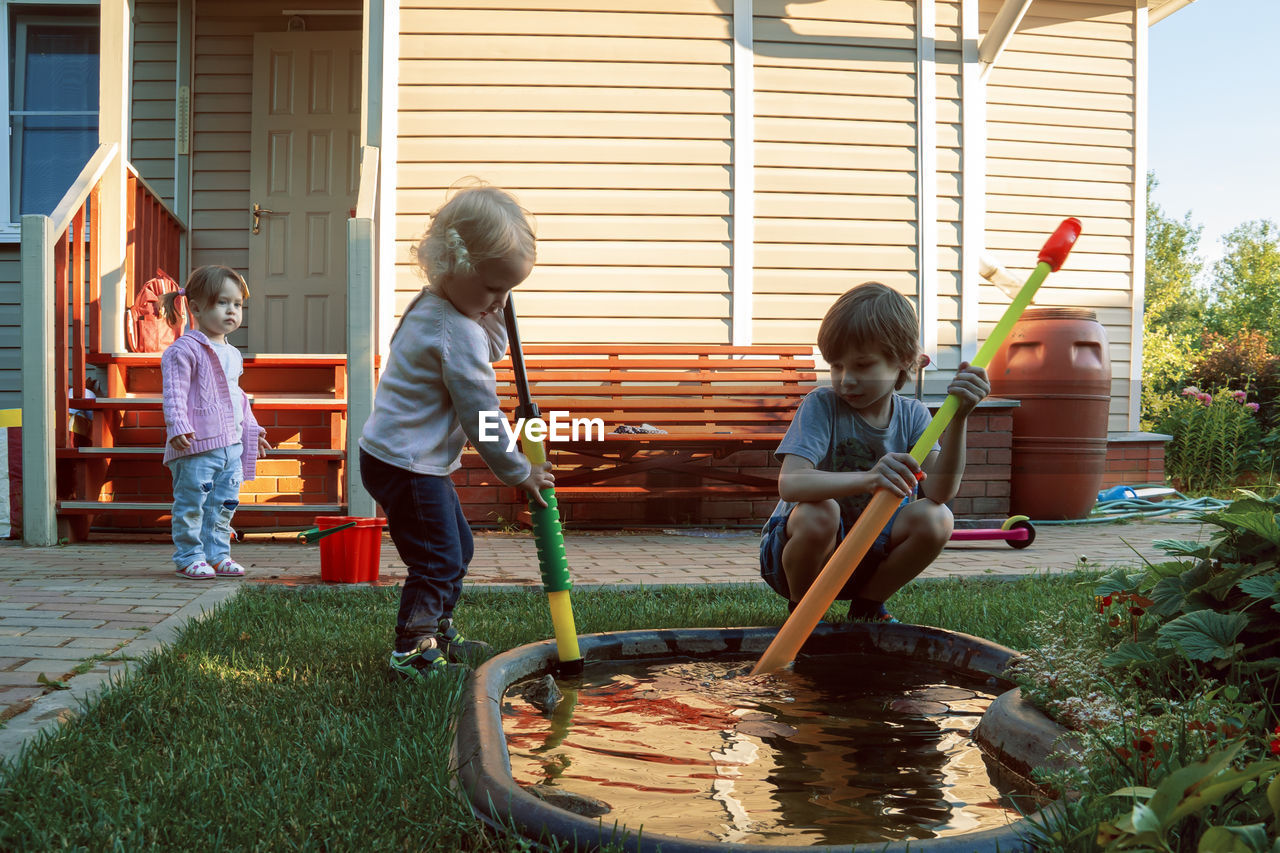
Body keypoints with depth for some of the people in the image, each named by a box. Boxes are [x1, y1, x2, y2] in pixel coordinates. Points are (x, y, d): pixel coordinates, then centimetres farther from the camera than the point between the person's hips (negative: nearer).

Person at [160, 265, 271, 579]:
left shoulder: (232, 354, 18)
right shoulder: (185, 350, -8)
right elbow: (175, 392, -15)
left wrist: (251, 429, 28)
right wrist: (178, 427, -26)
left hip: (232, 444, 8)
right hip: (197, 446, -8)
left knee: (224, 503, 12)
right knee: (191, 502, -2)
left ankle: (217, 554, 21)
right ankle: (189, 556, 8)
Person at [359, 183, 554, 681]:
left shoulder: (430, 306, 7)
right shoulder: (459, 334, -24)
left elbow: (488, 356, 20)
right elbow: (481, 417, -20)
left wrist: (494, 321, 0)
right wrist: (520, 474, -8)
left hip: (419, 462, 11)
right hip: (406, 466, -11)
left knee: (457, 547, 21)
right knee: (438, 562, -6)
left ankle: (438, 635, 33)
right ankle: (411, 652, 3)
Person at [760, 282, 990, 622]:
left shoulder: (912, 415, -3)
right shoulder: (821, 405, -17)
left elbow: (940, 491, -20)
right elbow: (790, 484, -34)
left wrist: (958, 417, -32)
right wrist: (867, 479, -50)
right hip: (798, 552, -4)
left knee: (935, 518, -21)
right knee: (819, 512, -36)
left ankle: (867, 607, 4)